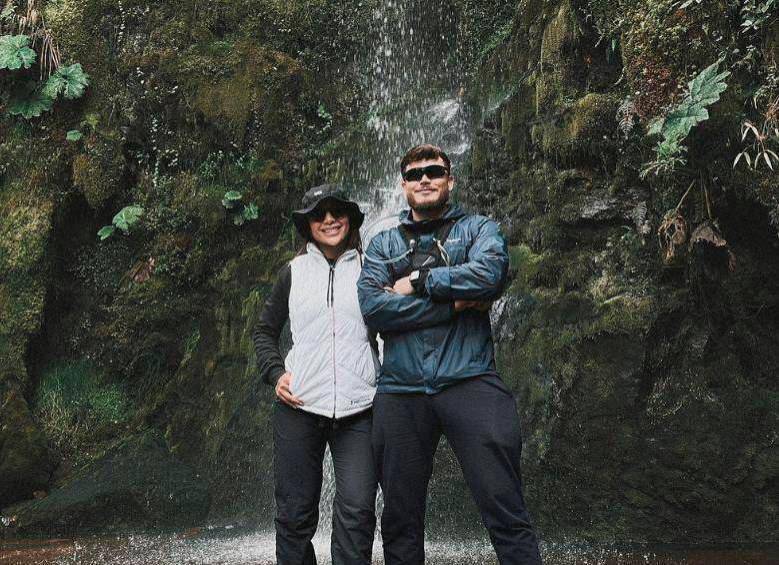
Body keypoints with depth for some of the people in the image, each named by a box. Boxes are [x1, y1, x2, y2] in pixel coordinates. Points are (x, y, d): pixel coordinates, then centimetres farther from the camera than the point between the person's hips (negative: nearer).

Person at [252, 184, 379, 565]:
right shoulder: (294, 272, 9)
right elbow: (264, 331, 17)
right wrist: (275, 373, 1)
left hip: (358, 409, -1)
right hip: (299, 405, 1)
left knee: (356, 512, -9)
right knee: (295, 515, 6)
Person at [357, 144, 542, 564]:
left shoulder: (478, 228, 12)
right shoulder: (382, 244, 15)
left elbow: (490, 273, -13)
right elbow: (372, 307, -4)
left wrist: (418, 282, -5)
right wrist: (455, 302, -8)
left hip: (469, 381, -2)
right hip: (400, 390, 3)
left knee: (507, 516, -4)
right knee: (400, 522, 12)